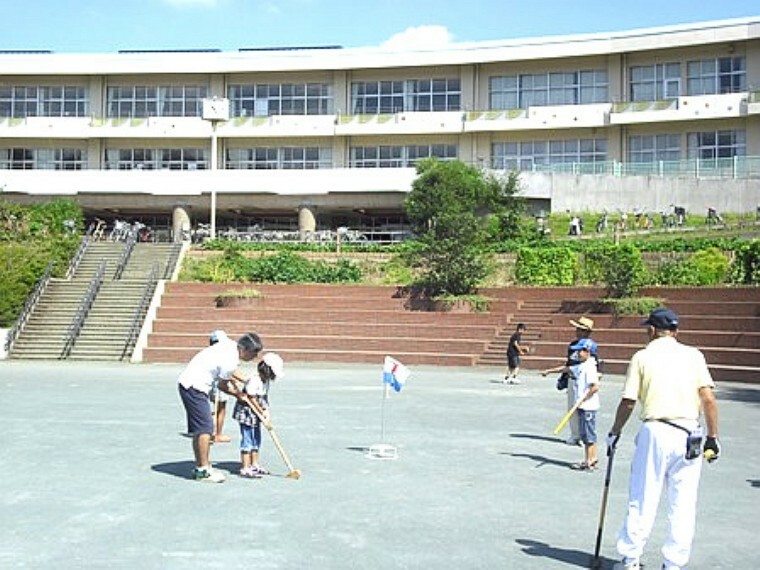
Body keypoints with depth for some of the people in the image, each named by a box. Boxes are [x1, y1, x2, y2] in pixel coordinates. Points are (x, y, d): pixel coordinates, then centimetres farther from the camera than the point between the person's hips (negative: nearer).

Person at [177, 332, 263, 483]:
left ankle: (200, 466, 20)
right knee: (205, 429, -8)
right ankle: (203, 470, -3)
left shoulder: (230, 345, 3)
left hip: (188, 382, 10)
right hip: (194, 386, -10)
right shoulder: (230, 361, -23)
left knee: (198, 430, 14)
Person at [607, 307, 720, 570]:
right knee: (683, 505, 9)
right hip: (689, 436, 2)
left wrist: (614, 433, 13)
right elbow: (708, 399, -2)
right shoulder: (693, 355, 7)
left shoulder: (642, 356, 3)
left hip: (654, 432, -1)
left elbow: (628, 402, 1)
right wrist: (713, 438, 4)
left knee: (642, 500, 6)